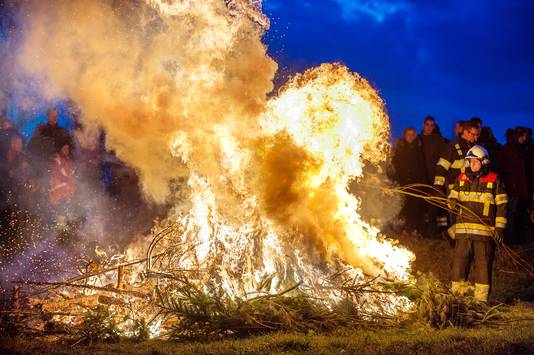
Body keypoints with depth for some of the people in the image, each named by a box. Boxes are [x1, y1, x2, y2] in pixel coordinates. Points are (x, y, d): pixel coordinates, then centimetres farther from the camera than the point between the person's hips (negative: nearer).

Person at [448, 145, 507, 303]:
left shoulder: (494, 180, 2)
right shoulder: (461, 178, 13)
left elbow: (502, 206, 3)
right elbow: (453, 196, 24)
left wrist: (499, 228, -3)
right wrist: (452, 202, -1)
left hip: (485, 230, -3)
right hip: (462, 228, 3)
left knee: (483, 263, -2)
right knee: (459, 260, 4)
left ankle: (481, 297, 3)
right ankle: (457, 291, 14)